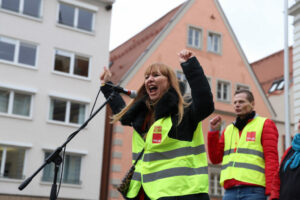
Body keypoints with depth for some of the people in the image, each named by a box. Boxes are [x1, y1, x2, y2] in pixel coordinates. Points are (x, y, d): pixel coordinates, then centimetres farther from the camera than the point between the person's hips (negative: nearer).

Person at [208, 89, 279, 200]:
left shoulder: (265, 124, 7)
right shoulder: (228, 129, 22)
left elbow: (271, 159, -3)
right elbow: (215, 159, 16)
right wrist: (213, 131, 6)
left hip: (254, 191, -5)